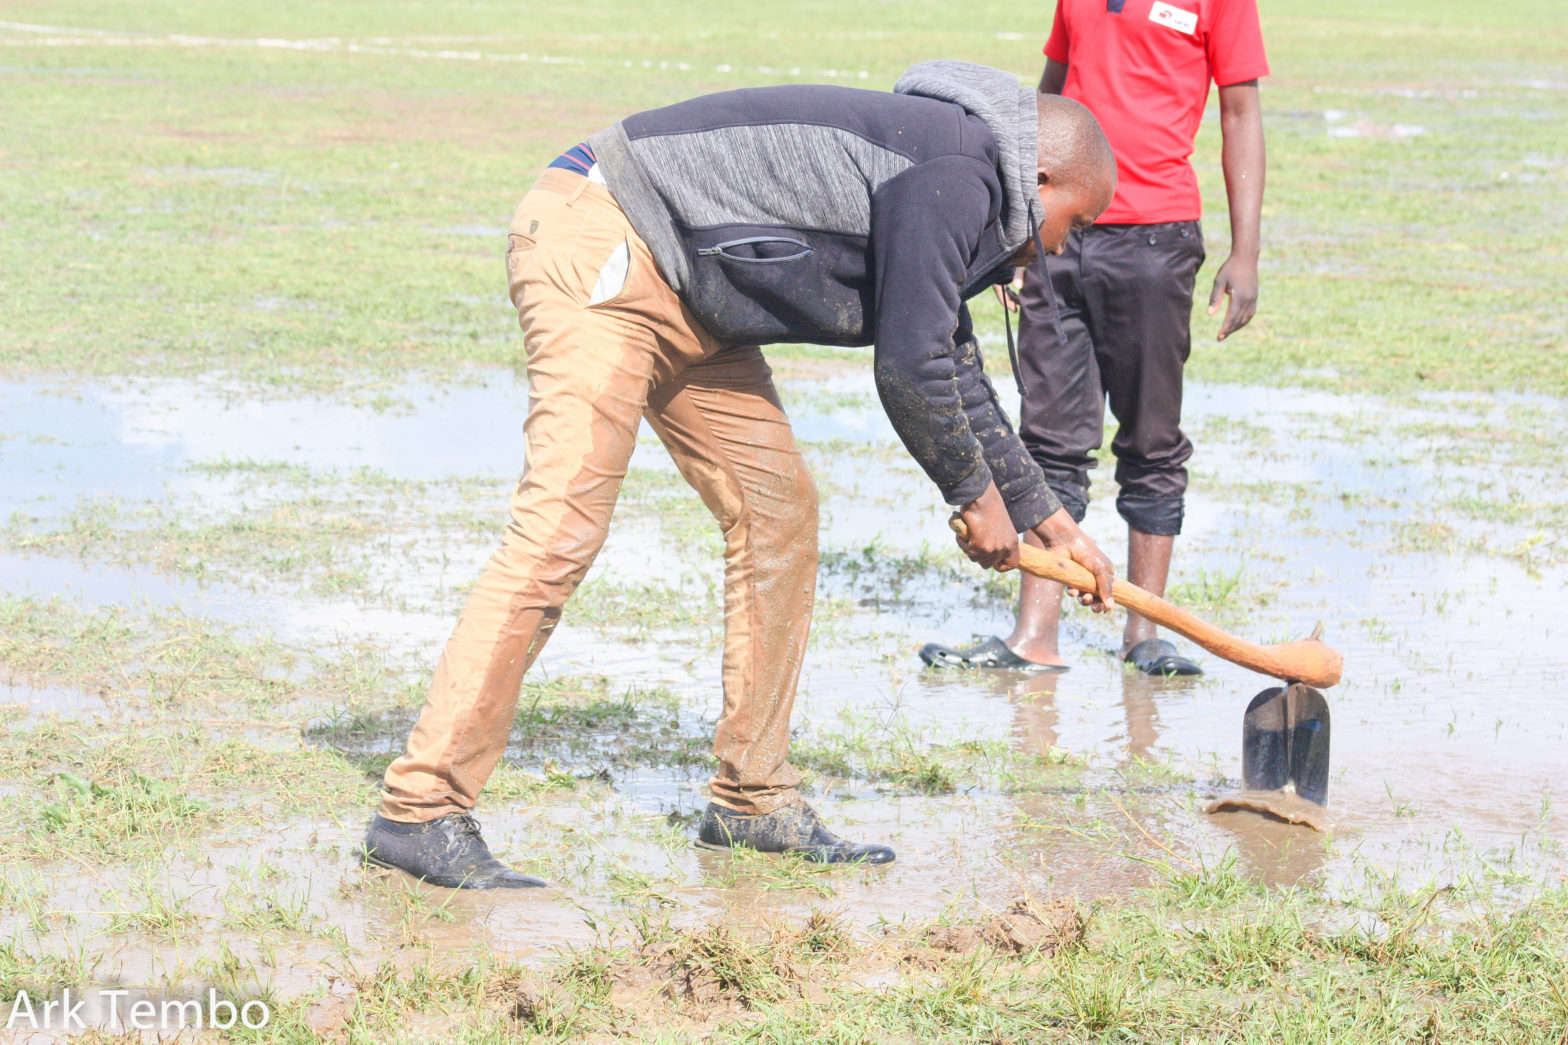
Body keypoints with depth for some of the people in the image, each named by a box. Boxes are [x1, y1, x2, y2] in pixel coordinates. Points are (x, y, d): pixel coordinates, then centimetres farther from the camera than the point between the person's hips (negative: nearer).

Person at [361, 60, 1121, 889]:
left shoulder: (958, 201, 17)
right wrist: (975, 495, 3)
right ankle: (420, 811, -17)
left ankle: (751, 800, 17)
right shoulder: (955, 175, -15)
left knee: (779, 514, 10)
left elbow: (954, 373, 29)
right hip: (599, 248, -11)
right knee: (560, 532, -17)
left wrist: (1045, 517, 34)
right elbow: (909, 369, -13)